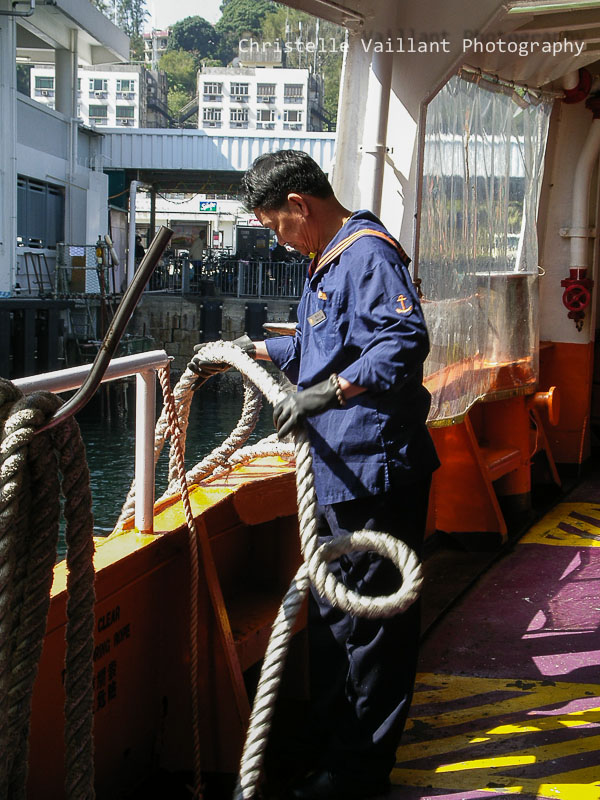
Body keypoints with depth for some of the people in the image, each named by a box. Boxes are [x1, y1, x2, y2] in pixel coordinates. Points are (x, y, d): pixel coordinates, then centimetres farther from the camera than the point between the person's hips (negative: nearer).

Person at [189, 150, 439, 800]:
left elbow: (404, 342, -30)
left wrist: (326, 392, -35)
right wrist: (248, 351, 36)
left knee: (368, 617, -2)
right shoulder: (328, 261, 20)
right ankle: (326, 741, 32)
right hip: (337, 472, 11)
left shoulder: (368, 252, -14)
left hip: (374, 471, -11)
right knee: (330, 608, 19)